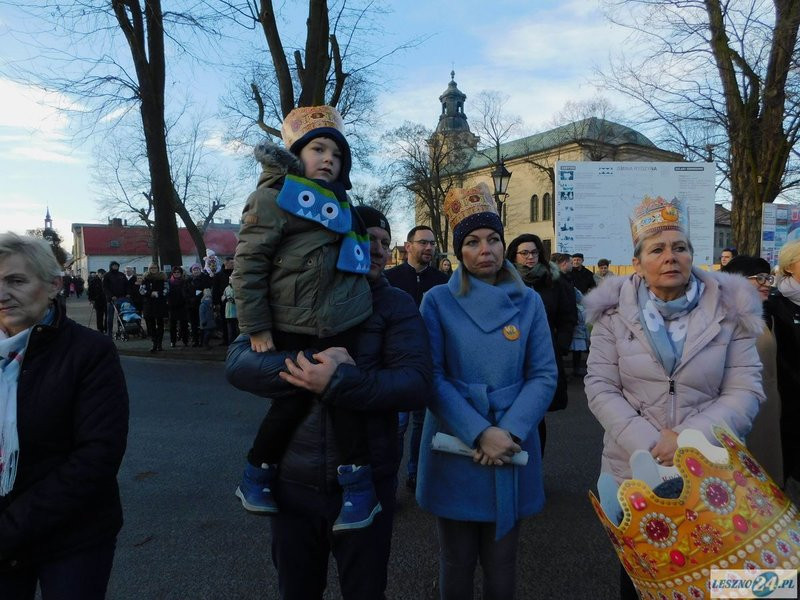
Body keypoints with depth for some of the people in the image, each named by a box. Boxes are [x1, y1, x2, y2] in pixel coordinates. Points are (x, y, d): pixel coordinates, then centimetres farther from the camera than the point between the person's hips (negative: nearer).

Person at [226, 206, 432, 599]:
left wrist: (338, 383, -28)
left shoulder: (396, 305, -3)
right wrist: (299, 364, -25)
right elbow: (237, 362, -8)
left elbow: (416, 383, -15)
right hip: (292, 479, 2)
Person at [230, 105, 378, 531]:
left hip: (342, 321, 6)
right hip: (291, 325, -6)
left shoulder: (337, 200, 17)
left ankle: (357, 483, 9)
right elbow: (248, 262, -12)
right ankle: (255, 477, 23)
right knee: (293, 398, 1)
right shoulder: (275, 194, -7)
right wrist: (255, 327, -13)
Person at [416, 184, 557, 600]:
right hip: (455, 449, -1)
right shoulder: (438, 301, -4)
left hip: (512, 449, 2)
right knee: (456, 562, 14)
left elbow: (544, 375, -2)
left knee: (502, 563, 16)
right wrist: (479, 433, -18)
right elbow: (432, 377, -10)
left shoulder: (528, 302, 2)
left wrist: (510, 432, -15)